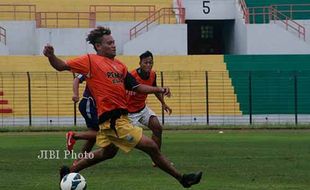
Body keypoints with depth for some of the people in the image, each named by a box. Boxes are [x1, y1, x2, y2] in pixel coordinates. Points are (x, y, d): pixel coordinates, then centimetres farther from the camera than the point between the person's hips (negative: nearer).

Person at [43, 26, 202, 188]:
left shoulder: (119, 65, 14)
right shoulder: (90, 60, -6)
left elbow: (136, 86, 15)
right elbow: (61, 66, -5)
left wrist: (158, 90, 2)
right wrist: (51, 56, -26)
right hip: (113, 119, -9)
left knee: (107, 152, 29)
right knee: (152, 147, -6)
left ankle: (69, 172, 39)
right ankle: (182, 179, 4)